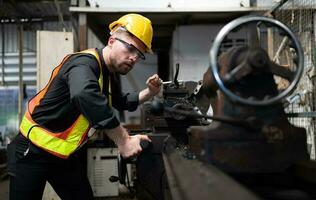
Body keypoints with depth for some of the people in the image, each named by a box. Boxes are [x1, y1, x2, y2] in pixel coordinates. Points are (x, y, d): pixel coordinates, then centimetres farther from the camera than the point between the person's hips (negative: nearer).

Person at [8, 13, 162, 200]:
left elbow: (121, 102, 21)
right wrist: (123, 141, -42)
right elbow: (84, 95, -49)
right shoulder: (85, 63, -26)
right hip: (35, 149, -8)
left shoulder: (110, 74, 3)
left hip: (64, 153, 8)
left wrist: (149, 93, 1)